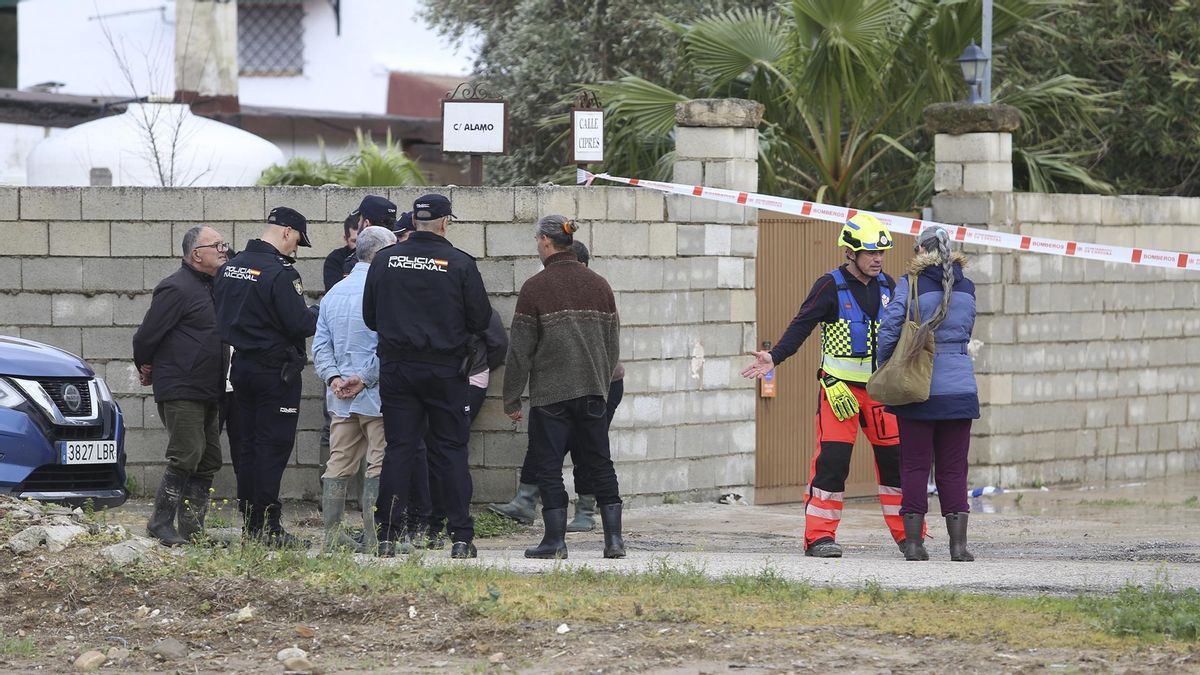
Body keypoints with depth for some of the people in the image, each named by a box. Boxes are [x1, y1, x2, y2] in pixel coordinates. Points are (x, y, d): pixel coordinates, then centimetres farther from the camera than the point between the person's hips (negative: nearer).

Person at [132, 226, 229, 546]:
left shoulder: (212, 288, 15)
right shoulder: (176, 289, -13)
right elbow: (146, 336, -12)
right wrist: (147, 368, 4)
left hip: (209, 393, 9)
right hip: (180, 392, -9)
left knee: (208, 461, 7)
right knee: (186, 457, -13)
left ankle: (192, 529, 12)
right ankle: (161, 523, -5)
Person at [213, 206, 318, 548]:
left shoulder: (230, 267, 8)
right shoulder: (280, 272, -18)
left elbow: (219, 315, 14)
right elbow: (299, 325, -19)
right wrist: (317, 314, 0)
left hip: (240, 365, 8)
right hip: (275, 370, -8)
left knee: (249, 445, 12)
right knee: (273, 446, -4)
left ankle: (252, 523, 15)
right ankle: (267, 525, -6)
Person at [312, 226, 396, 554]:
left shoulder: (334, 293, 14)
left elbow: (320, 345, 13)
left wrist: (333, 377, 2)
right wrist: (364, 379, -11)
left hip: (341, 397, 7)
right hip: (376, 394, -7)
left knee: (339, 463, 10)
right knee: (379, 465, -3)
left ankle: (332, 533, 10)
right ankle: (373, 536, -5)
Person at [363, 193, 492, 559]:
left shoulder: (384, 260, 0)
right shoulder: (460, 264, -7)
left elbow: (369, 316, 8)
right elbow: (481, 319, -3)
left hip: (396, 367, 2)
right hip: (445, 370, -2)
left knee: (398, 449, 5)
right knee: (451, 450, 4)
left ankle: (388, 535, 2)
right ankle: (461, 538, 2)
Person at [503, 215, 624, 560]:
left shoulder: (536, 287, -9)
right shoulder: (598, 285, 7)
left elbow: (520, 350, -7)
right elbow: (613, 343, 12)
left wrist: (512, 399, -1)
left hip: (550, 393, -5)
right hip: (592, 390, 5)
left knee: (548, 466, 3)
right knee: (600, 463, 9)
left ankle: (555, 540, 1)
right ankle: (614, 538, 5)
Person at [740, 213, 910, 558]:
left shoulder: (886, 286, 9)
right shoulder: (831, 286, -7)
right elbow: (802, 325, -10)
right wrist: (774, 357, -22)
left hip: (880, 387, 5)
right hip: (840, 386, -5)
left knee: (895, 457, 6)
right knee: (832, 458, -10)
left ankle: (907, 534, 16)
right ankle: (819, 536, -5)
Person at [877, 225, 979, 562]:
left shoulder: (911, 284, -6)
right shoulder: (966, 288, 7)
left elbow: (889, 330, -10)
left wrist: (884, 370, 3)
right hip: (958, 386, 3)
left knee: (914, 466, 4)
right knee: (953, 468, 7)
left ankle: (913, 542, 3)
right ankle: (958, 543, 2)